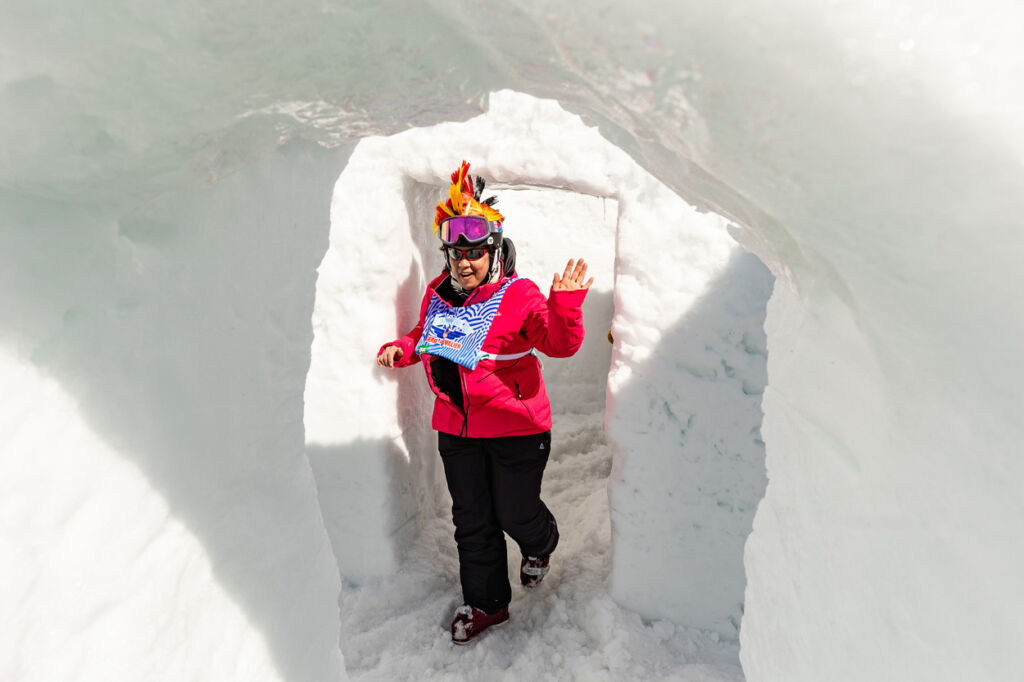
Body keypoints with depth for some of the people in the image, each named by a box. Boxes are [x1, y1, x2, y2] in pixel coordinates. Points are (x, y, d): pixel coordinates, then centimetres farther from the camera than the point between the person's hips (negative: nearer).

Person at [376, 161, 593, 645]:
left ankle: (540, 545, 48)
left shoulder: (519, 296, -15)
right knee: (471, 519, 14)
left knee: (515, 513, 9)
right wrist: (402, 349, 3)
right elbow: (427, 336, 21)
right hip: (456, 428, 6)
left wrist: (565, 308, -40)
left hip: (515, 427, -5)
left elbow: (560, 345, -22)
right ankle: (486, 603, 35)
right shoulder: (438, 293, 3)